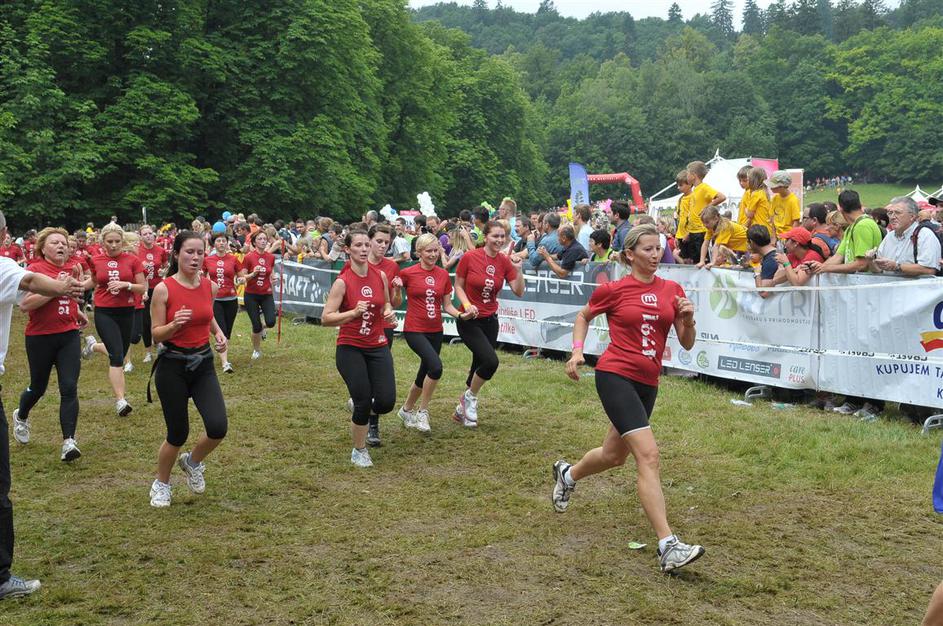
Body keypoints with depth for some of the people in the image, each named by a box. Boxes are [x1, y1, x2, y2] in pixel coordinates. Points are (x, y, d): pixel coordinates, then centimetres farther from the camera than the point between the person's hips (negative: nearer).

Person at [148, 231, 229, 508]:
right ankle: (161, 484, 31)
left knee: (218, 427, -12)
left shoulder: (210, 286, 0)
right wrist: (174, 324, -29)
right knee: (178, 434, 2)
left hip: (203, 363, 4)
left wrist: (218, 332, 3)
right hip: (173, 365, -4)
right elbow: (156, 335, -9)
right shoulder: (163, 289, -13)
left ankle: (192, 462, 22)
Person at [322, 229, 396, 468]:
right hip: (350, 349, -4)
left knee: (386, 402, -5)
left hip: (378, 347, 4)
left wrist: (389, 313, -3)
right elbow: (326, 318, -13)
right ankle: (359, 451, 18)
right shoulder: (342, 282, -12)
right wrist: (354, 312, -25)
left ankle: (358, 407, 31)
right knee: (363, 402, -6)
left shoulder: (380, 275, 1)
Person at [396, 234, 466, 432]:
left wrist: (460, 315, -8)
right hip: (414, 330, -5)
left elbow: (447, 305, 10)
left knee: (424, 375, 14)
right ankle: (422, 412, -6)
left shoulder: (443, 275, 5)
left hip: (435, 331, 6)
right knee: (436, 366, -24)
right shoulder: (408, 273, -8)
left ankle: (406, 410, 38)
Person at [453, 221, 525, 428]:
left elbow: (519, 292, -4)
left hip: (490, 320, 5)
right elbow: (458, 286, -3)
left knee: (479, 366, 9)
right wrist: (467, 305, -19)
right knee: (491, 360, -21)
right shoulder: (469, 258, -12)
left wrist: (518, 269, -17)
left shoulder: (505, 262, -1)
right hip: (469, 320, -5)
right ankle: (470, 398, 5)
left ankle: (463, 409, 28)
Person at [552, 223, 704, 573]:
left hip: (647, 383, 6)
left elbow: (687, 344, 7)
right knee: (648, 454, -20)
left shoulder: (672, 290, 6)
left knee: (615, 455, 21)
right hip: (615, 376, -6)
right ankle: (668, 547, -23)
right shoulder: (614, 290, -4)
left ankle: (567, 474, 54)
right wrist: (577, 351, -1)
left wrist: (688, 319, -13)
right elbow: (584, 316, 14)